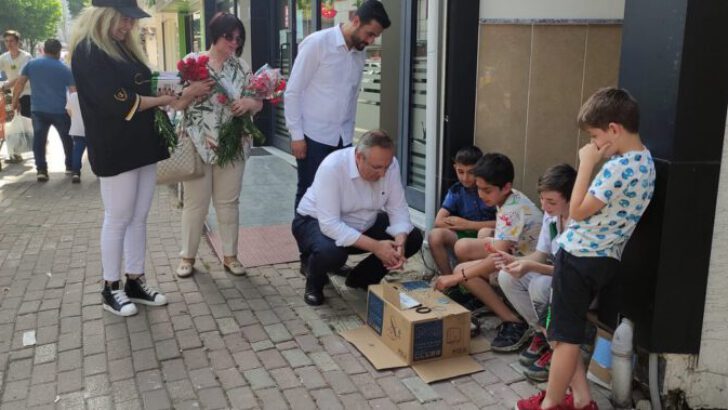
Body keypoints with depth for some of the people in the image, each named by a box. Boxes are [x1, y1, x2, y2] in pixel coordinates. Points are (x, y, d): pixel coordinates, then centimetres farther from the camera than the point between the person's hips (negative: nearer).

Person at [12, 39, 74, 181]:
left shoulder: (31, 64, 4)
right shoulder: (64, 68, -1)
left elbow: (19, 84, 2)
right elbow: (74, 91, -3)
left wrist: (15, 101, 13)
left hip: (38, 109, 1)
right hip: (60, 110, -1)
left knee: (39, 140, 7)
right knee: (67, 139, 17)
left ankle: (41, 170, -2)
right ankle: (70, 166, 24)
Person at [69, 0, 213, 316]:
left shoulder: (123, 47, 16)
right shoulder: (88, 51, -12)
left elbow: (143, 88, 15)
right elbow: (119, 102, -19)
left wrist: (180, 97, 0)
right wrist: (167, 100, -12)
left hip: (142, 145, 8)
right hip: (115, 151, -8)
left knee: (139, 218, 11)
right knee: (118, 219, 1)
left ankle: (135, 282, 21)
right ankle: (110, 289, 15)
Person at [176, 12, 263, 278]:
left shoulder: (241, 67, 5)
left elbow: (258, 103, 6)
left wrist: (249, 103, -15)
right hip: (198, 145, -2)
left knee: (228, 202, 10)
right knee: (195, 202, 6)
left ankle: (230, 256, 22)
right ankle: (188, 256, 20)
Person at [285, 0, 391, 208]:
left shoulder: (361, 53, 8)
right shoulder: (317, 43, -10)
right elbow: (292, 92, -10)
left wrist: (349, 133, 13)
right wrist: (296, 135, -13)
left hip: (343, 138, 5)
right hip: (314, 136, -5)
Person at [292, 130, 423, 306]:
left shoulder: (390, 165, -17)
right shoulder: (332, 167, -32)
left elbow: (398, 208, -10)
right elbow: (330, 224, -35)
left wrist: (400, 242, -30)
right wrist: (375, 246, -38)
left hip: (363, 224, 6)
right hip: (318, 222, -5)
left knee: (413, 238, -11)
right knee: (329, 252, -38)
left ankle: (362, 278, 11)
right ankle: (315, 280, 0)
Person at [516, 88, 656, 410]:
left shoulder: (619, 167, -23)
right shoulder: (645, 161, 8)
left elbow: (578, 211, -18)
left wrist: (587, 163, -15)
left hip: (581, 258, -10)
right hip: (603, 259, 10)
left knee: (565, 334, 5)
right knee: (565, 330, 19)